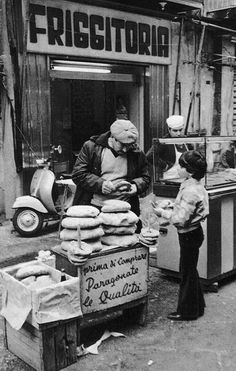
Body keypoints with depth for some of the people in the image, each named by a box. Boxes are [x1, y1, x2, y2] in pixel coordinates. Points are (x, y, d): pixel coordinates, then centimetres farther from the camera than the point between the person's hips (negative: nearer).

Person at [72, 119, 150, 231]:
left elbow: (145, 177, 18)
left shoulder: (137, 154, 6)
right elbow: (78, 174, -3)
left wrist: (136, 186, -5)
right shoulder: (91, 147, -1)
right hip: (94, 208, -2)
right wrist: (99, 184, -16)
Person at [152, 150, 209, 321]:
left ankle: (187, 311, 18)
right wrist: (171, 206, 3)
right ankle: (197, 305, 35)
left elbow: (181, 219, -26)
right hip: (193, 232, 10)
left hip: (189, 235, -10)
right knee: (190, 270, 21)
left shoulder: (190, 191, -26)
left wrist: (163, 213, -15)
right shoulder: (194, 186, 5)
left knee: (187, 272, 3)